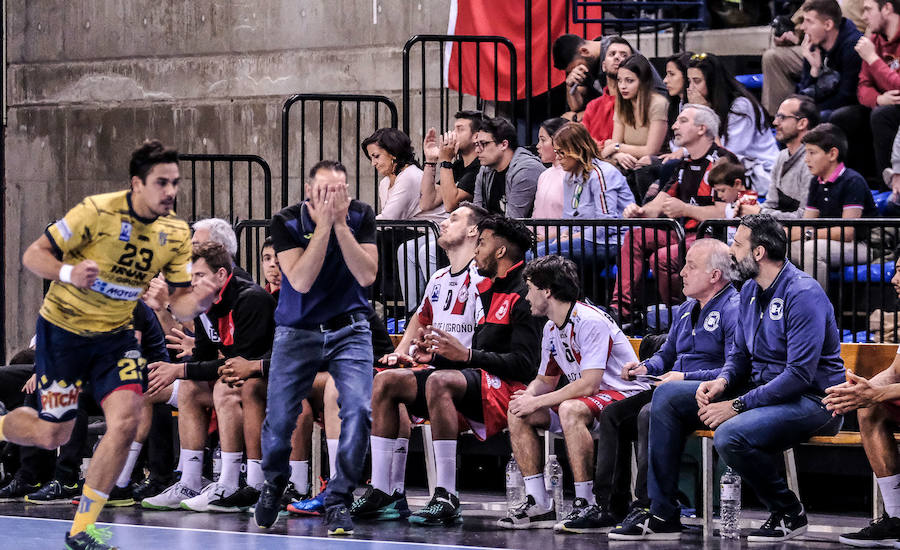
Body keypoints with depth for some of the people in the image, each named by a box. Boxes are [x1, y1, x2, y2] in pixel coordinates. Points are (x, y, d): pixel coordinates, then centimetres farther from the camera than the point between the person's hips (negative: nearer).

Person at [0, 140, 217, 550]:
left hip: (115, 334, 4)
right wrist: (69, 273, -37)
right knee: (52, 434, -1)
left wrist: (196, 301, -28)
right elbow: (33, 256, -16)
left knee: (126, 420, -16)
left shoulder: (176, 233, -6)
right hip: (63, 328, -4)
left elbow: (179, 304, -4)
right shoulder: (97, 212, -21)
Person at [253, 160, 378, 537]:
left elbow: (366, 275, -18)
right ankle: (274, 483, 28)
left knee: (358, 410, -19)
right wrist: (323, 226, -27)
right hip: (297, 331, -1)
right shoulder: (287, 222, -12)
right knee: (279, 419, -6)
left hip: (348, 329, 1)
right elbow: (301, 281, -23)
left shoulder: (360, 216, -8)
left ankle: (338, 502, -5)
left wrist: (341, 223, -25)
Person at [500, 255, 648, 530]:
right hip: (584, 400, 9)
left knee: (570, 409, -38)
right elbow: (545, 380, 20)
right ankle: (538, 504, -7)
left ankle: (586, 505, -34)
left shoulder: (590, 322, -20)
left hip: (624, 395, -9)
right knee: (517, 412, -3)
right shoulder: (551, 329, 9)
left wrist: (537, 402, -23)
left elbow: (589, 384, -28)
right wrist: (528, 396, -5)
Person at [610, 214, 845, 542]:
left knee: (730, 436, -35)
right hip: (759, 389, 10)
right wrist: (722, 382, -6)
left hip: (810, 399, -10)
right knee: (668, 396, 2)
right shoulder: (750, 290, 10)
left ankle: (788, 513, -10)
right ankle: (661, 515, 1)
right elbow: (739, 354, 19)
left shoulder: (803, 294, -19)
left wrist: (737, 406, -24)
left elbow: (800, 374, -25)